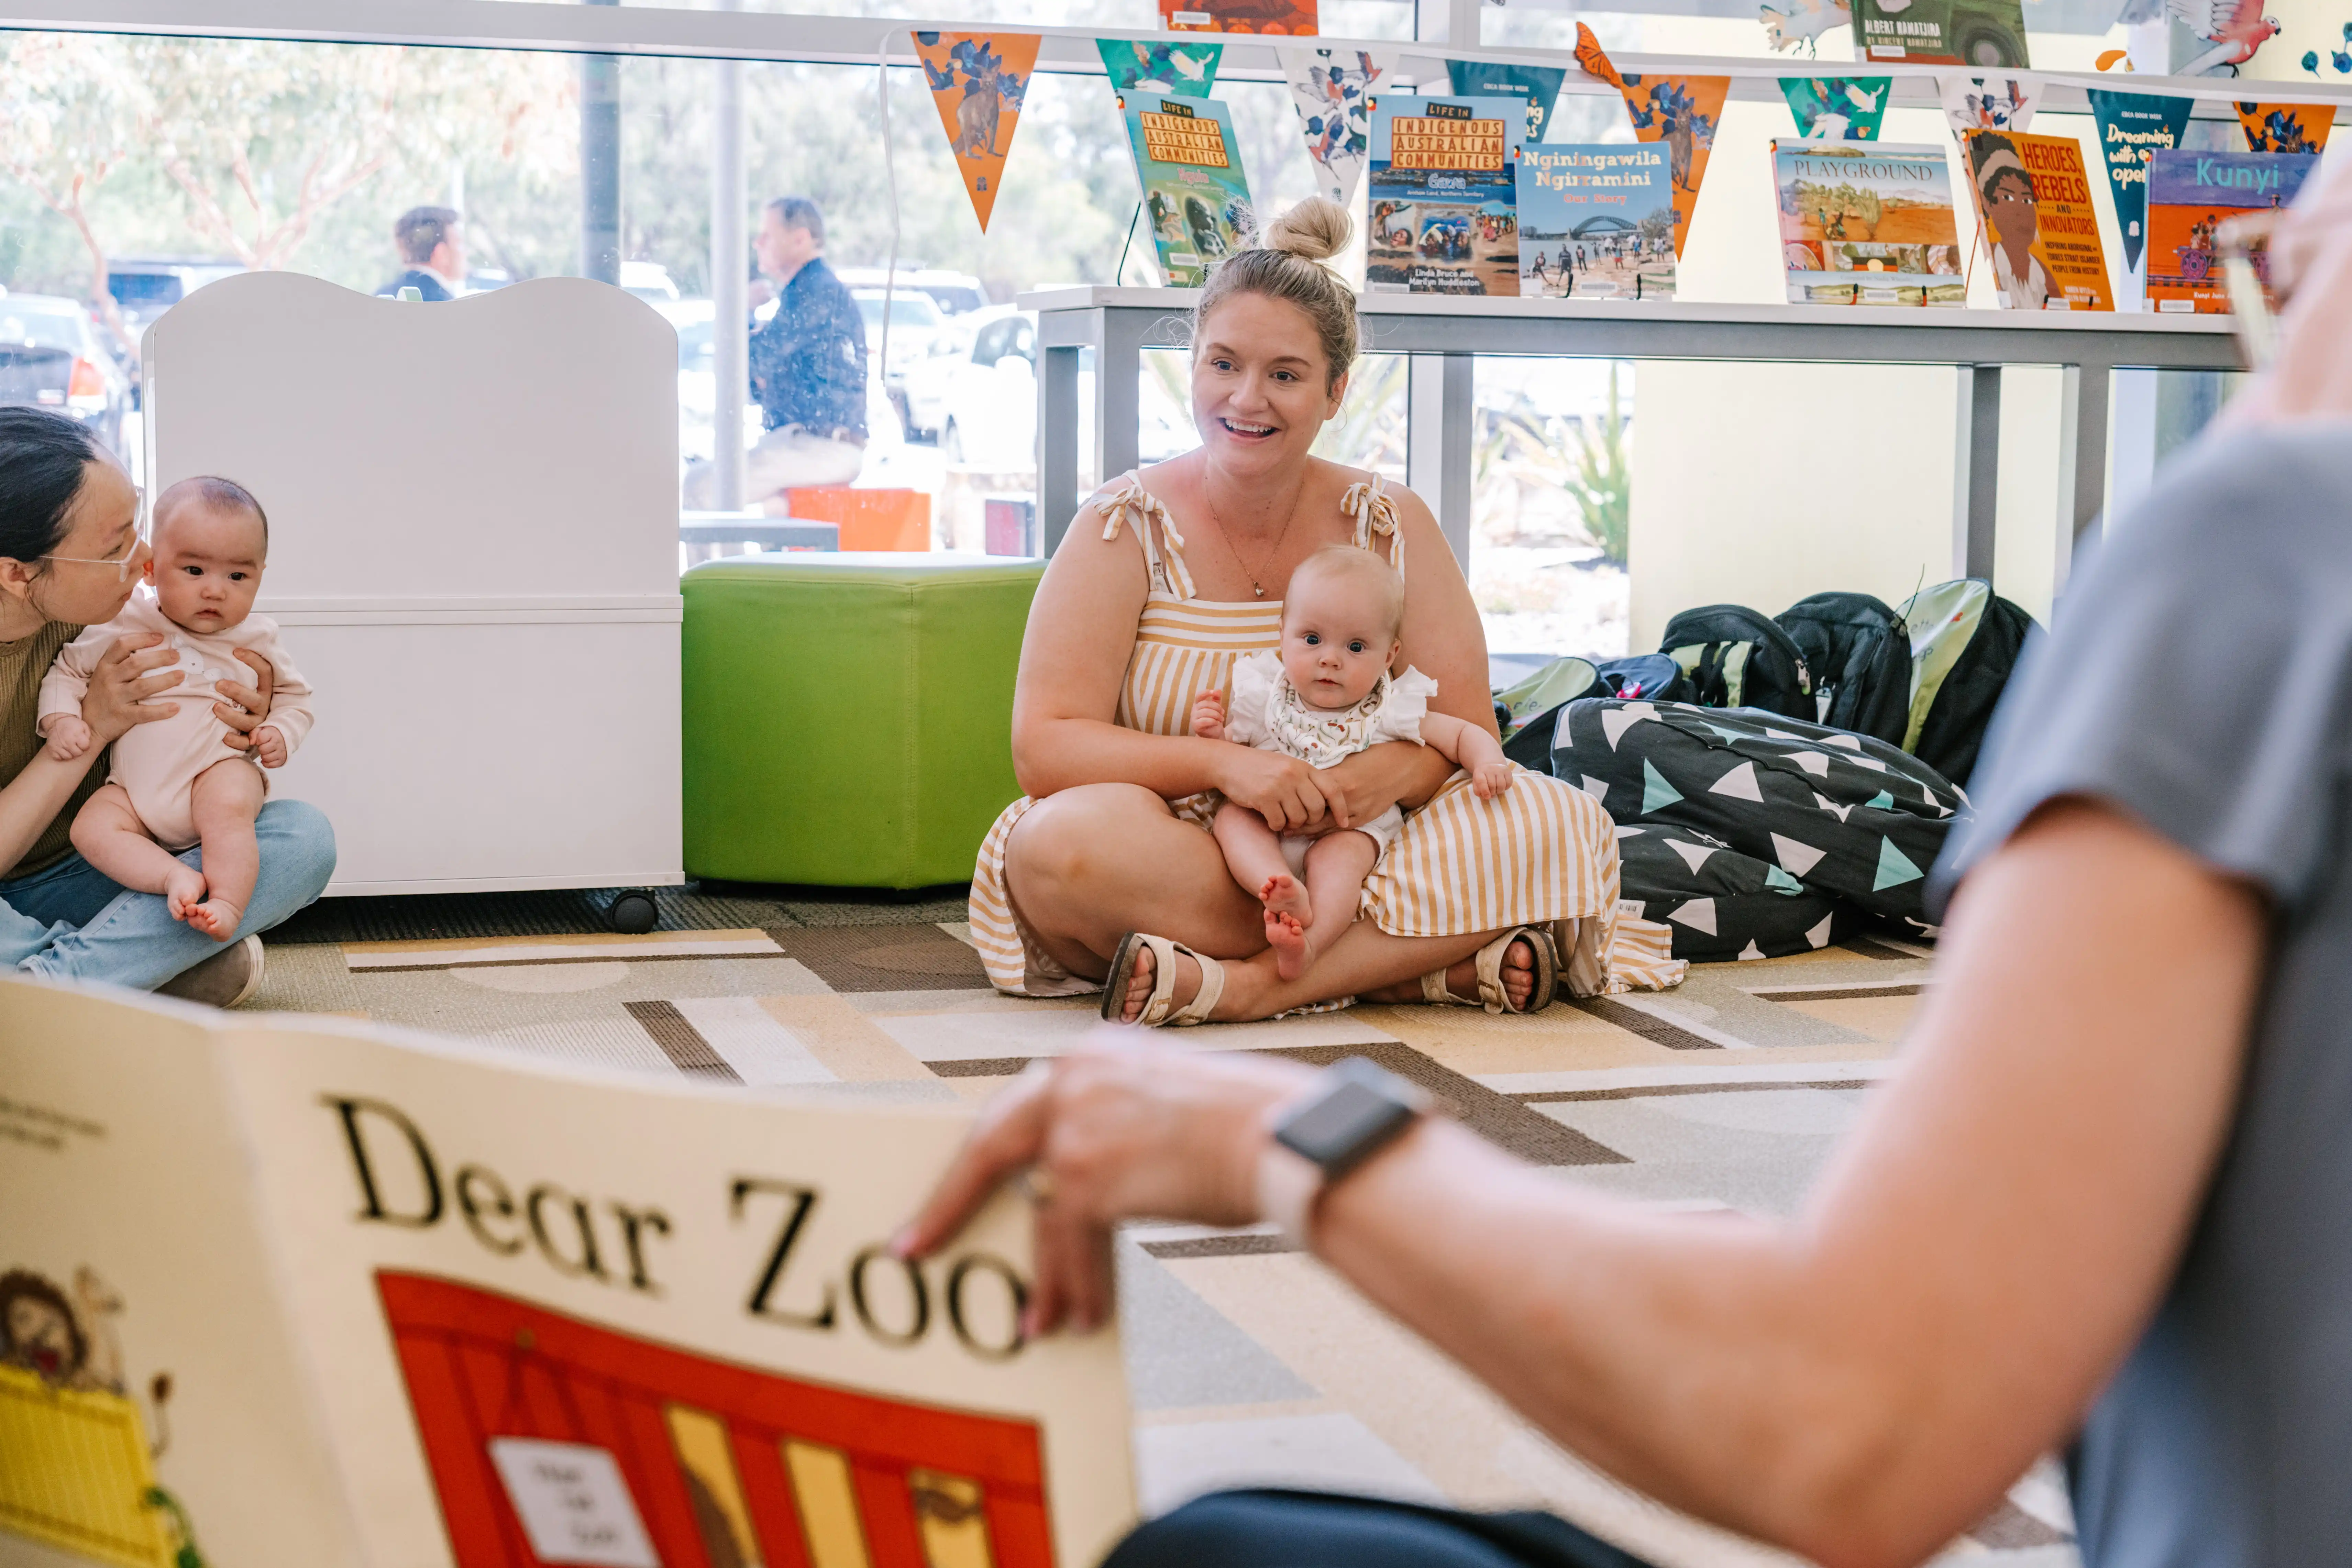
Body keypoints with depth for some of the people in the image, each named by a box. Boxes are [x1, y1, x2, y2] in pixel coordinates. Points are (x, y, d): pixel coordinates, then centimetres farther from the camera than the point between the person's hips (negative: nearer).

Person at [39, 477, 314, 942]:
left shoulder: (256, 640, 4)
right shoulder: (123, 628, 1)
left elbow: (293, 696, 17)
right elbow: (68, 669, 10)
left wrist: (280, 734, -4)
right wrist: (62, 720, -8)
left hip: (220, 770, -2)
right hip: (136, 790, 2)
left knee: (229, 803, -36)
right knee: (91, 827, -23)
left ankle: (229, 902, -37)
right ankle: (175, 877, -35)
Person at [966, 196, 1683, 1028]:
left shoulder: (1390, 525, 5)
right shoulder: (1127, 528, -3)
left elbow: (1467, 731, -1)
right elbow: (1045, 747, -12)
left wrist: (1392, 772, -24)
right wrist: (1221, 763, -27)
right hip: (1179, 857, -2)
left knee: (1560, 821, -20)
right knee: (1063, 838, -36)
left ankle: (1249, 984, -29)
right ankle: (1428, 965, -26)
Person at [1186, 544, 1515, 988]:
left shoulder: (1391, 711, -1)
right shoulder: (1264, 697, 1)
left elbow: (1463, 734, 7)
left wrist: (1488, 763, -15)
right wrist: (1213, 734, -16)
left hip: (1349, 836, -2)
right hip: (1266, 831, 2)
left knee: (1340, 853, -33)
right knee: (1232, 816, -25)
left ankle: (1309, 943, -53)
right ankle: (1285, 893, -47)